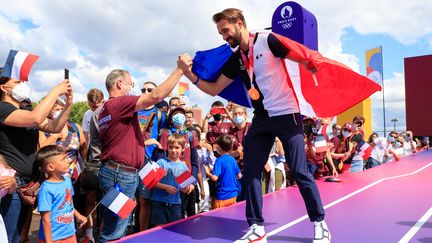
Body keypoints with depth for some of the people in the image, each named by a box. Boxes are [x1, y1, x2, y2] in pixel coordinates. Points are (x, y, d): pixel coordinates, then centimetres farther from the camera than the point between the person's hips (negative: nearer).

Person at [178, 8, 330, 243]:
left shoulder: (268, 40, -8)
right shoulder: (234, 60, 8)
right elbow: (214, 89, 9)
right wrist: (190, 74, -1)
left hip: (286, 115, -6)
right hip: (261, 119, 6)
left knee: (300, 171, -3)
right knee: (251, 172, 3)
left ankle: (320, 223, 16)